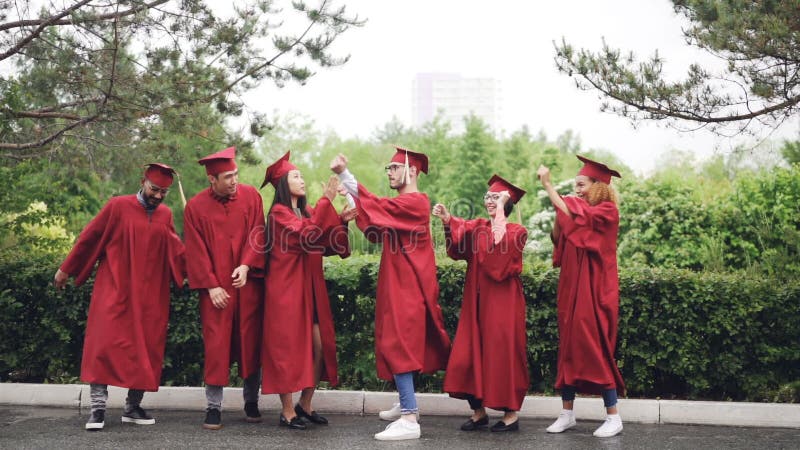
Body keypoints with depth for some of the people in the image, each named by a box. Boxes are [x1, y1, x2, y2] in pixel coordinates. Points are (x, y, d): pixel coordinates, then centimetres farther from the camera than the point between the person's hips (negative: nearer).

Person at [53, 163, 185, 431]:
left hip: (150, 296, 4)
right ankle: (98, 408, -9)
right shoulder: (118, 207, -4)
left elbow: (177, 251, 12)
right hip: (115, 291, -4)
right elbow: (89, 238, 1)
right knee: (105, 344, -10)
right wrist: (66, 270, 6)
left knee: (146, 349, 3)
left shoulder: (165, 215, 8)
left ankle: (133, 407, 13)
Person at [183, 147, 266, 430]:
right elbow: (196, 252, -2)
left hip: (249, 283, 2)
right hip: (216, 287, -1)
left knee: (250, 342, 6)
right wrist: (211, 286, -8)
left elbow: (257, 236, 0)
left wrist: (246, 265, -15)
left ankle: (251, 402, 18)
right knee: (216, 345, -1)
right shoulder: (196, 207, -2)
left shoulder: (251, 196, 2)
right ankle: (213, 407, 6)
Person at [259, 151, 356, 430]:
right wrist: (326, 201, -23)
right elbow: (306, 235, -24)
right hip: (286, 289, -7)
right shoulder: (279, 213, -8)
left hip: (310, 289, 7)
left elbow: (326, 247, 9)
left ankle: (305, 405, 18)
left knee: (319, 346, 4)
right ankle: (287, 412, 5)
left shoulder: (307, 212, 15)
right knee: (287, 348, -2)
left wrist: (341, 221, -4)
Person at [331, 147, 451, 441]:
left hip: (407, 287, -11)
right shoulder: (402, 205, 17)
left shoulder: (415, 202, -15)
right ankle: (406, 405, 30)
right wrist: (358, 213, -1)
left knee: (399, 345, -15)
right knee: (399, 343, 18)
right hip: (398, 284, 11)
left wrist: (344, 174, -23)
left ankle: (410, 420, -18)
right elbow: (377, 234, 15)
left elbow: (378, 206, -25)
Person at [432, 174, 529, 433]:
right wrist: (448, 220, -30)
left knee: (501, 355, -3)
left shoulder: (517, 232, -1)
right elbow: (460, 231, -12)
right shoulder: (478, 227, 11)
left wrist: (500, 228, -24)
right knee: (470, 354, 1)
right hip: (477, 302, 5)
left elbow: (503, 253, -21)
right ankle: (478, 411, 13)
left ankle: (511, 414, 7)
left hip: (502, 302, -4)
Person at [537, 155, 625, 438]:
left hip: (594, 291, -8)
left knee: (596, 349, -7)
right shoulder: (580, 210, 13)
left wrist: (547, 184, -22)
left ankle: (613, 417, 0)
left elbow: (572, 216, -24)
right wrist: (559, 213, -6)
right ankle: (567, 413, 13)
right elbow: (558, 238, 6)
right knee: (569, 348, 7)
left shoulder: (607, 212, -10)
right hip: (571, 289, 8)